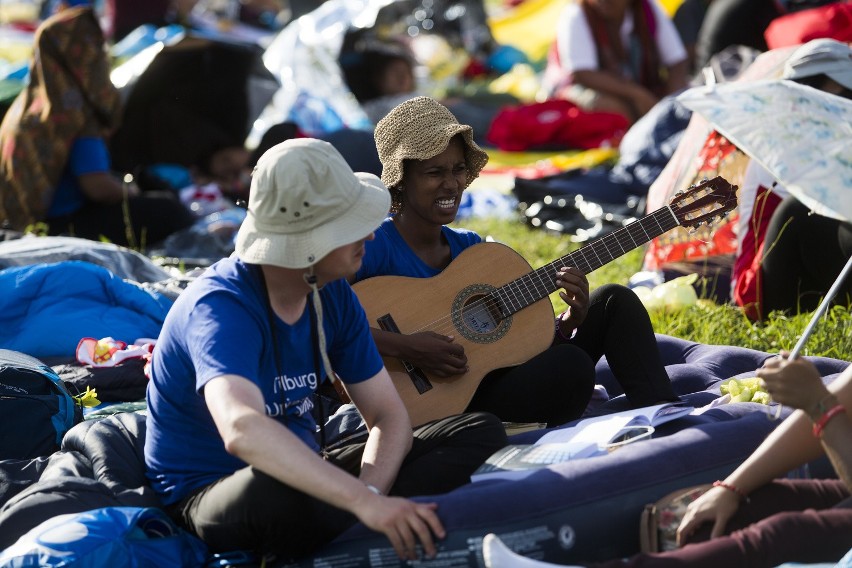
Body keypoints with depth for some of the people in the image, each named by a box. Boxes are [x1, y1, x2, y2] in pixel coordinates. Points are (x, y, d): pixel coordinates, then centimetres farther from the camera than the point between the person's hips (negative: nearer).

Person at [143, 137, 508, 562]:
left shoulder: (332, 295, -2)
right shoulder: (221, 308, -27)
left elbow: (388, 415, -1)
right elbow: (243, 431, -47)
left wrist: (368, 493, -25)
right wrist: (365, 503, -54)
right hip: (210, 492, -8)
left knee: (481, 433, -4)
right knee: (278, 493, -46)